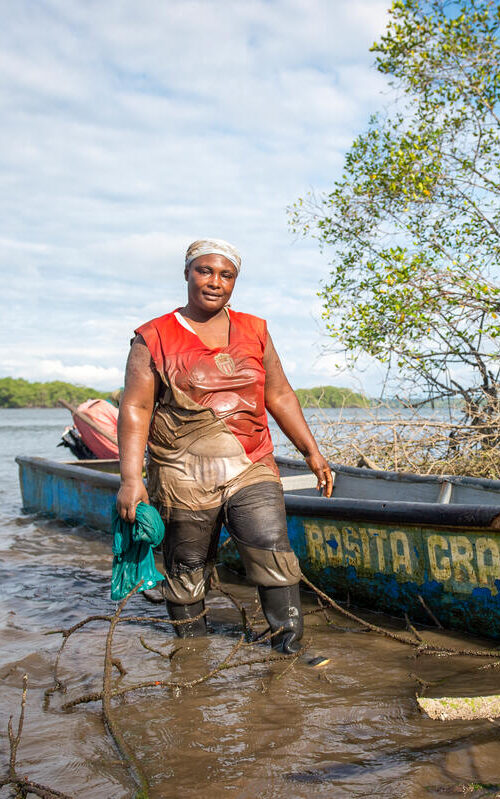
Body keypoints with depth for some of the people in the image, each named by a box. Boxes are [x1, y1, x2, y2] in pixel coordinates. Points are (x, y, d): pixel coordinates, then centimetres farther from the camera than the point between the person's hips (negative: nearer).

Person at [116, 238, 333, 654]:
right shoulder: (154, 337, 3)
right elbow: (135, 408, -3)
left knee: (271, 550, -13)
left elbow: (280, 396, 16)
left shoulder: (254, 331, 12)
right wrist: (130, 478, -12)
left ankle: (290, 642, -1)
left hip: (252, 469, 2)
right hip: (183, 476, -1)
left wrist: (311, 452, 12)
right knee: (187, 568, 6)